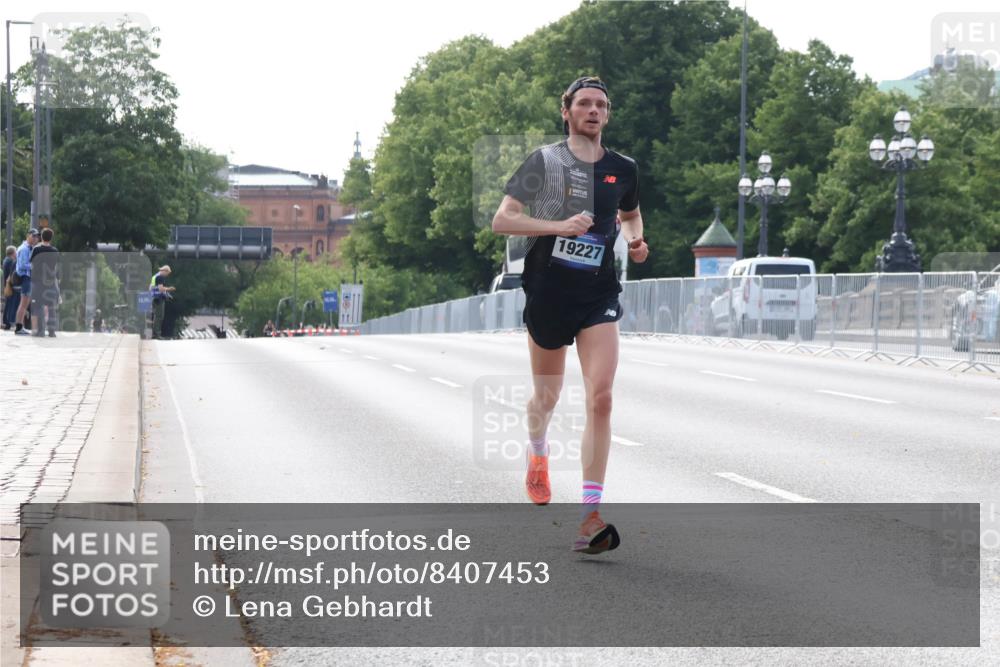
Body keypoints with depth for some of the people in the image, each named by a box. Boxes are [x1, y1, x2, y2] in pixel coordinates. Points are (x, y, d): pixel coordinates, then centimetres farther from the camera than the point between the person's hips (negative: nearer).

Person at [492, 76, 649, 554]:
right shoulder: (544, 161, -2)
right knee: (546, 397, 14)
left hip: (599, 295, 1)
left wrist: (635, 239, 6)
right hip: (548, 293, -1)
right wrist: (559, 226, -18)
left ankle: (590, 514, -17)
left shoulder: (622, 169, 8)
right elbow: (501, 220, -7)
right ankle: (537, 455, 51)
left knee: (600, 397, -15)